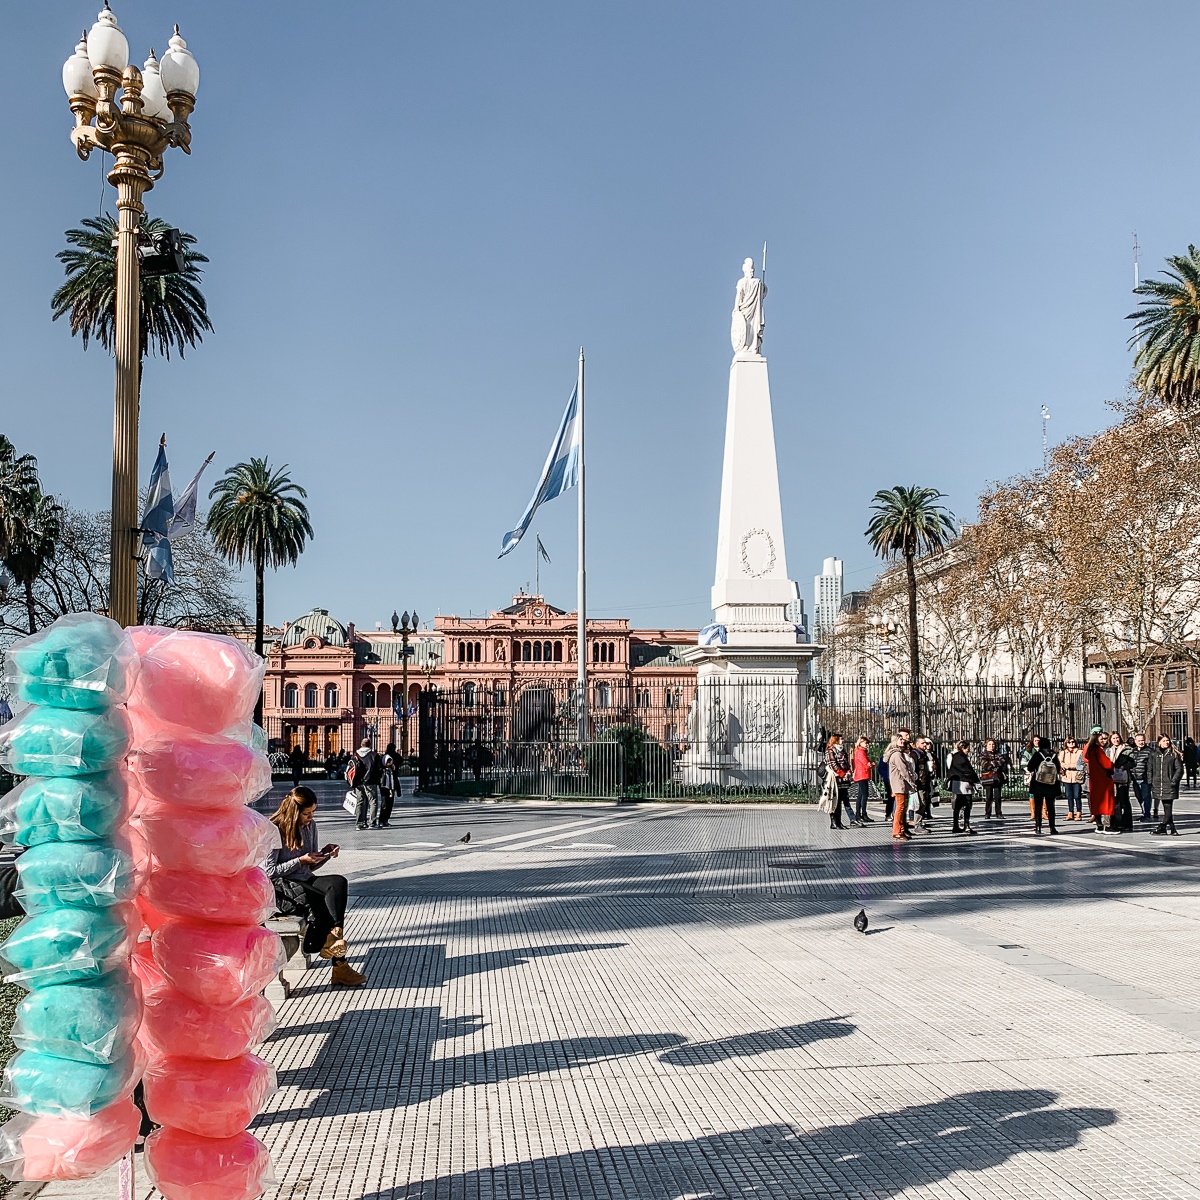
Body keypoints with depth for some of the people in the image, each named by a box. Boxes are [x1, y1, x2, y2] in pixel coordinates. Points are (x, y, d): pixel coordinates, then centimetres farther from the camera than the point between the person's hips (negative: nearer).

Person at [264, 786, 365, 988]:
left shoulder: (310, 826, 11)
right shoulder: (274, 831, -9)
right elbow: (269, 871, -11)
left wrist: (325, 854, -2)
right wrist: (300, 861, -15)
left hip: (305, 882, 7)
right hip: (280, 888, -7)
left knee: (339, 882, -27)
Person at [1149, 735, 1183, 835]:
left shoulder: (1174, 753, 3)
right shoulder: (1154, 753, 9)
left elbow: (1179, 769, 1)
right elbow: (1150, 769, 12)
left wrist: (1174, 780, -10)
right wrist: (1150, 782, 6)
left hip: (1169, 784, -3)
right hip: (1158, 784, 3)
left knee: (1168, 807, -8)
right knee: (1166, 808, 5)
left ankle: (1161, 827, -8)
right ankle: (1171, 828, 9)